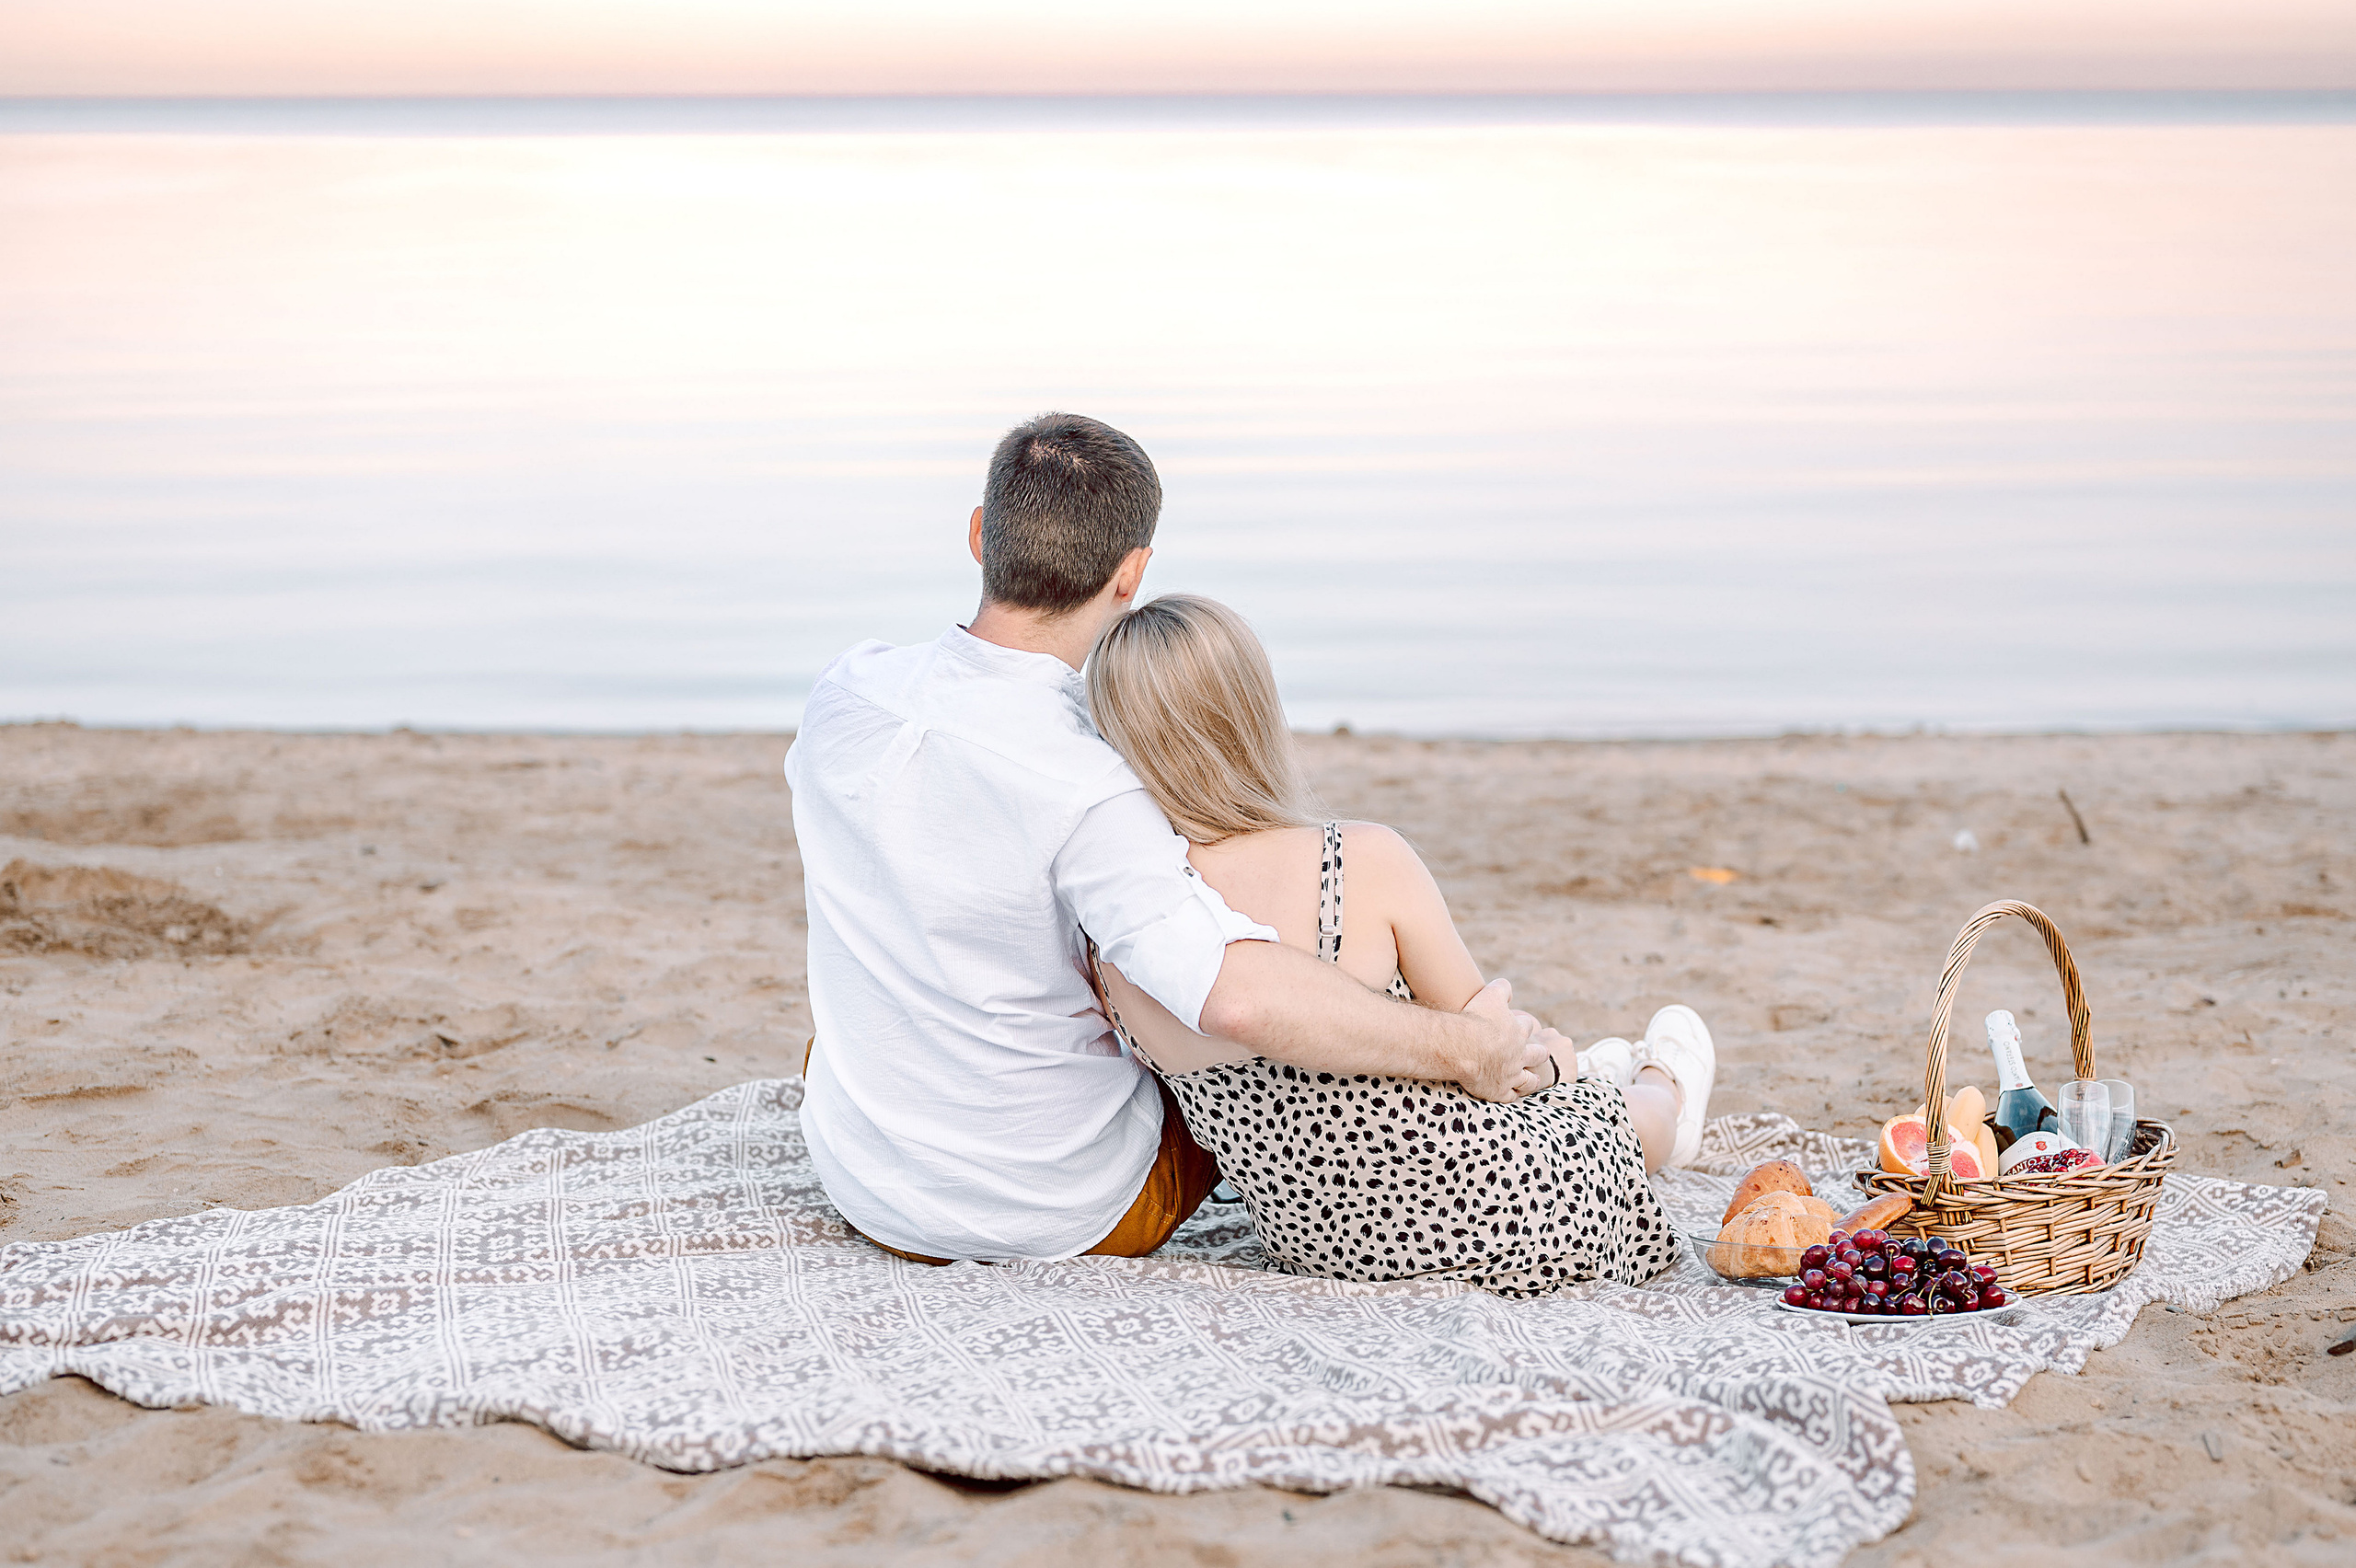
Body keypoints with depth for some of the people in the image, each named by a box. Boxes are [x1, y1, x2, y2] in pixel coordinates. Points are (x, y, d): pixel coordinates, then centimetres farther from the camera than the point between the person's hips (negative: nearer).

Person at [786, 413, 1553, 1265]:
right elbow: (1239, 995, -44)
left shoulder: (845, 691, -11)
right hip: (1073, 1214, -4)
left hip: (870, 1195, 5)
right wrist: (1464, 1047, -31)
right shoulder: (1087, 793, -31)